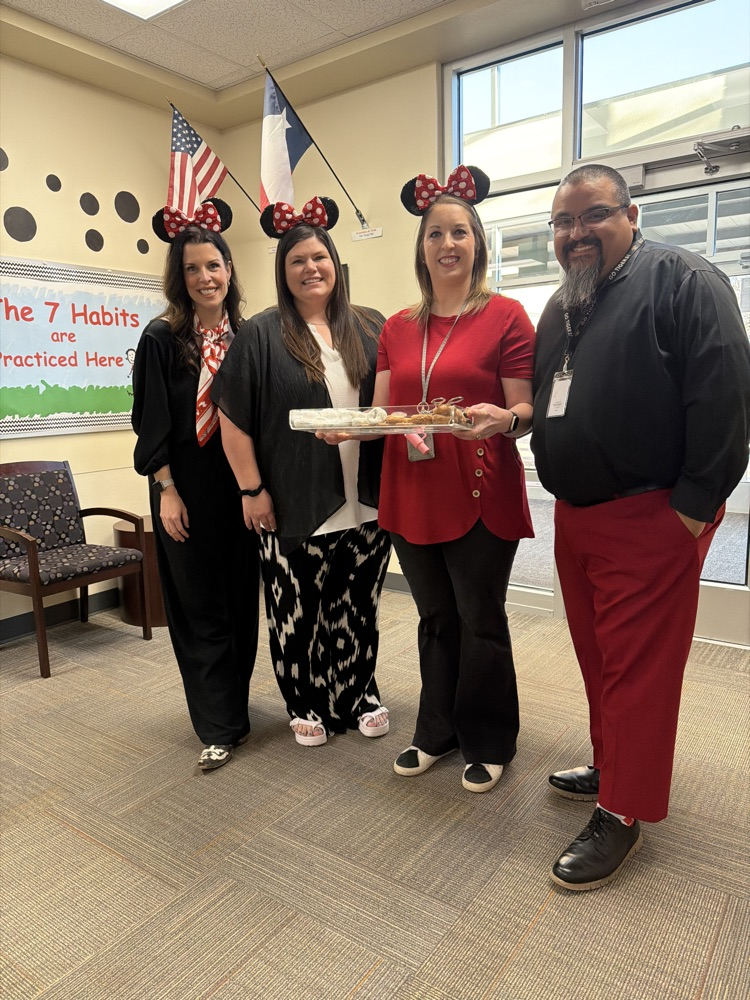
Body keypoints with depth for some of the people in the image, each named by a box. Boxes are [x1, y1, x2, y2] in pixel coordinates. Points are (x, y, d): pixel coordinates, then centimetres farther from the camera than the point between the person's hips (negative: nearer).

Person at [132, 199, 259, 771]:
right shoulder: (162, 340, -3)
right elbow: (152, 424, -5)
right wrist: (167, 491, -12)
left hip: (240, 485, 4)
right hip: (188, 488, -3)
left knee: (242, 600, 10)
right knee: (200, 605, 3)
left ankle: (233, 709, 28)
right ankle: (220, 728, 13)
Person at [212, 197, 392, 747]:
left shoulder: (371, 328, 9)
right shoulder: (261, 335, -1)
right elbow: (233, 418, -4)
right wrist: (252, 489, -7)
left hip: (366, 501, 3)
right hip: (295, 506, -2)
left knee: (359, 606, 14)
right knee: (299, 610, 8)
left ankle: (360, 695, 34)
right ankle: (307, 705, 30)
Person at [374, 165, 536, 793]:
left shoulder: (506, 316, -3)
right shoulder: (398, 328, 12)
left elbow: (526, 413, -6)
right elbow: (381, 412, 11)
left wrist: (503, 419, -28)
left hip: (480, 497, -4)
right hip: (411, 497, 5)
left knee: (480, 623, 6)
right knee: (435, 620, 17)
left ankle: (488, 743, 28)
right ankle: (437, 734, 35)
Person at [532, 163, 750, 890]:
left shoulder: (683, 283, -7)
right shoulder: (559, 309, 17)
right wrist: (559, 491, 15)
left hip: (651, 518, -7)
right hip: (575, 514, 8)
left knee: (637, 664, -1)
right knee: (596, 655, 16)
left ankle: (622, 813, 13)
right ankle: (611, 765, 35)